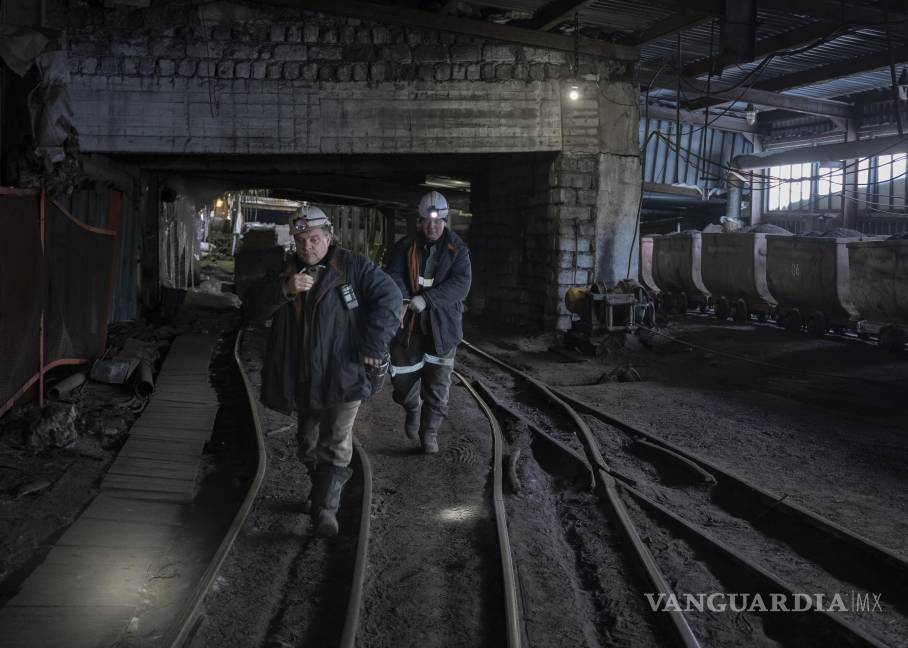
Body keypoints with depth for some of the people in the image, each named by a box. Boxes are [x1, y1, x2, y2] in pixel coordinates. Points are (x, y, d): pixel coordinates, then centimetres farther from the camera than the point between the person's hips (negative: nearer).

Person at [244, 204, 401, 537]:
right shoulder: (285, 271, 4)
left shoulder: (353, 267, -7)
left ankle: (325, 507, 3)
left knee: (336, 443, -6)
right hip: (303, 379, 5)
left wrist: (372, 346, -17)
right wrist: (284, 289, -25)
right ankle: (321, 491, 40)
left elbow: (389, 297, -11)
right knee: (308, 443, 19)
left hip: (343, 375, -5)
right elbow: (252, 306, -6)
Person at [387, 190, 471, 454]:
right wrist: (401, 300, -32)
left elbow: (461, 284, -13)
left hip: (442, 325, -1)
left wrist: (427, 299, -26)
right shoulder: (405, 247, 2)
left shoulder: (457, 250, -1)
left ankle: (429, 432, 19)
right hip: (408, 324, 1)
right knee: (403, 377, 7)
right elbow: (394, 276, -10)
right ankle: (413, 409, 40)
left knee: (438, 383, 2)